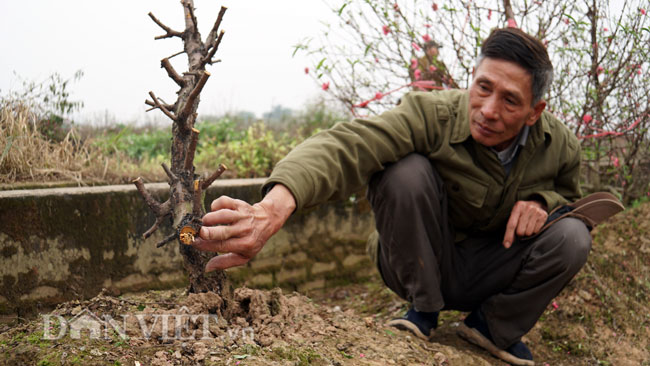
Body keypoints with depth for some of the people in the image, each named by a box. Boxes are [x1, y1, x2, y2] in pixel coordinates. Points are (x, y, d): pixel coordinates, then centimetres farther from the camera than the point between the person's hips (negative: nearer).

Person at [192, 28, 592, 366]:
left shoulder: (560, 144, -12)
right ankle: (423, 311, -10)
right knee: (407, 170, -31)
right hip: (424, 266, -3)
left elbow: (568, 192, 10)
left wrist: (540, 199, -18)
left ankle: (493, 326, 4)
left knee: (573, 236, -22)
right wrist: (276, 205, -66)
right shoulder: (432, 114, -27)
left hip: (490, 270, 4)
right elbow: (347, 144, -45)